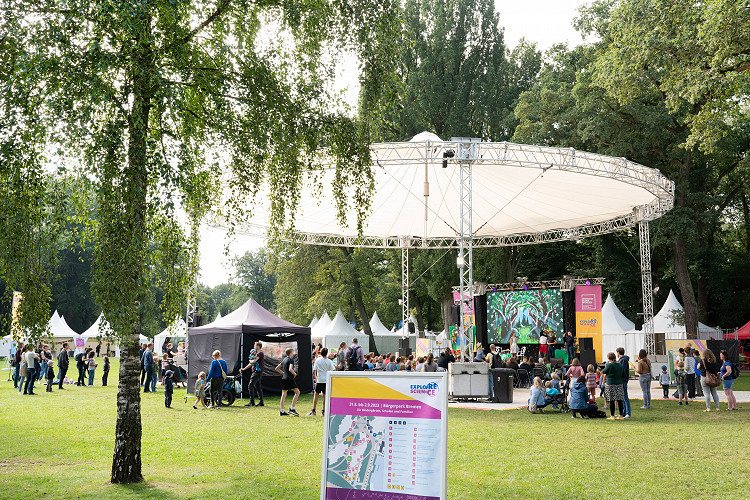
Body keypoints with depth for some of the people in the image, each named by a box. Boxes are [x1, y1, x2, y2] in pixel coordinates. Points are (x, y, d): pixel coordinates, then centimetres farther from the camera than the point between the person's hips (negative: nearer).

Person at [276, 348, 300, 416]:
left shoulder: (284, 360, 15)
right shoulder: (291, 360, -9)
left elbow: (277, 369, 20)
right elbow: (290, 369, -25)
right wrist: (295, 374, -8)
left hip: (284, 379, 8)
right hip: (289, 379, -8)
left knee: (284, 394, 6)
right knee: (297, 392, 1)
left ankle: (282, 411, 5)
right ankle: (292, 409, -4)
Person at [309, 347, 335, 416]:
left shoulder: (317, 360, -2)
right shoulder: (329, 361, -2)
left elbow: (314, 371, -1)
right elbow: (333, 371, -3)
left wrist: (315, 377, 15)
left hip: (319, 380, 0)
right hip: (327, 380, 0)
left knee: (316, 394, 9)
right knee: (325, 395, 6)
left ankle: (313, 411, 4)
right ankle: (323, 411, 7)